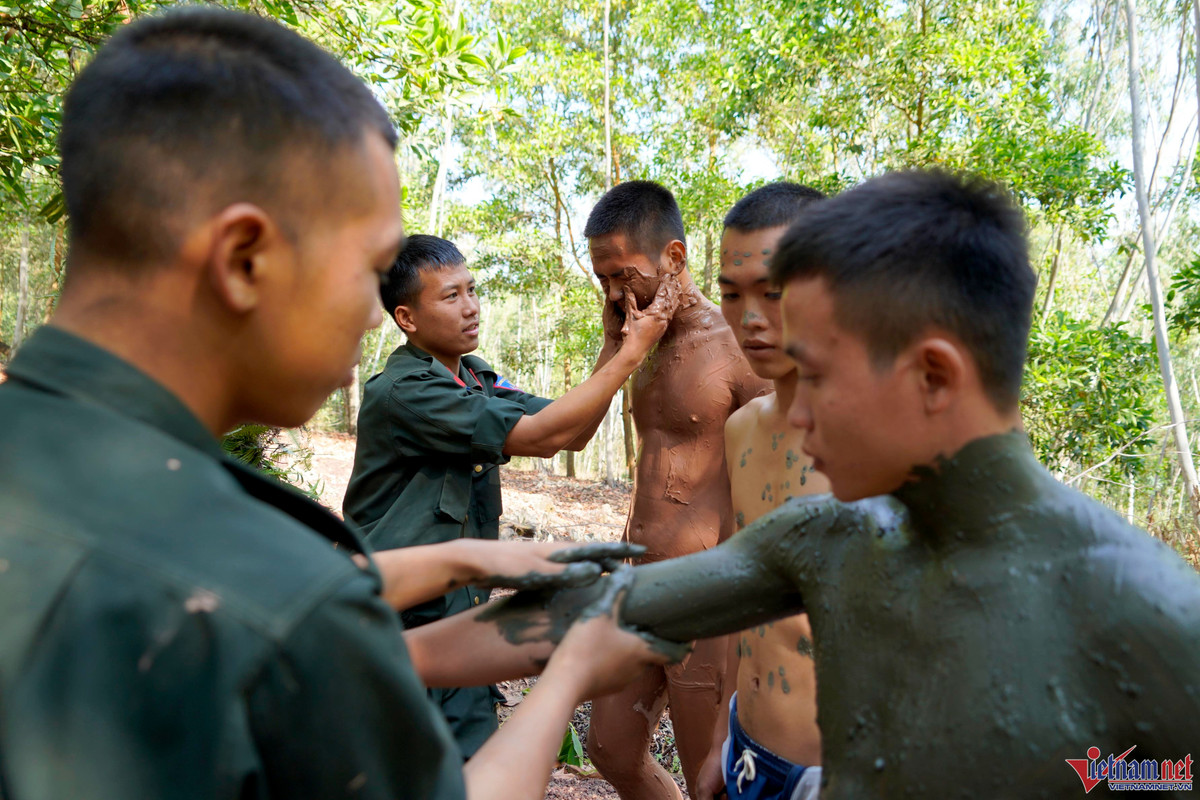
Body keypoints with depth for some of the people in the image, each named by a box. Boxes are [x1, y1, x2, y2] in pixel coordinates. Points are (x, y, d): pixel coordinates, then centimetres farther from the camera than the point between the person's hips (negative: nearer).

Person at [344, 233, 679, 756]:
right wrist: (631, 353, -20)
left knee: (474, 765, 17)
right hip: (407, 620, -7)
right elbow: (541, 436, -25)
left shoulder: (476, 379, 6)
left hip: (460, 611, 7)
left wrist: (612, 345, -7)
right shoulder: (400, 392, -21)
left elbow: (572, 434, 4)